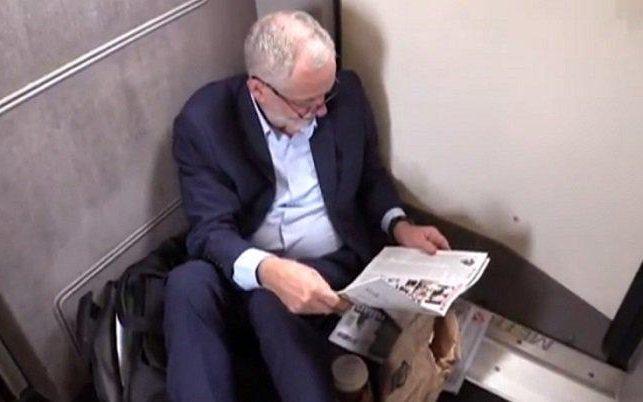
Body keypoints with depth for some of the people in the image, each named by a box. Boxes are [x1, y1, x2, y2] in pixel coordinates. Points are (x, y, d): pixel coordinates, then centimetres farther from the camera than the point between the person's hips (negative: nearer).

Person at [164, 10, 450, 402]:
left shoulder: (347, 93, -5)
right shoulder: (204, 120, -12)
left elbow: (372, 175, 11)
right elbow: (211, 230, -18)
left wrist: (400, 226, -8)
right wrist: (270, 271, -38)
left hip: (334, 263, 0)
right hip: (248, 271, 1)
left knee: (271, 303, -32)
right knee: (188, 284, -31)